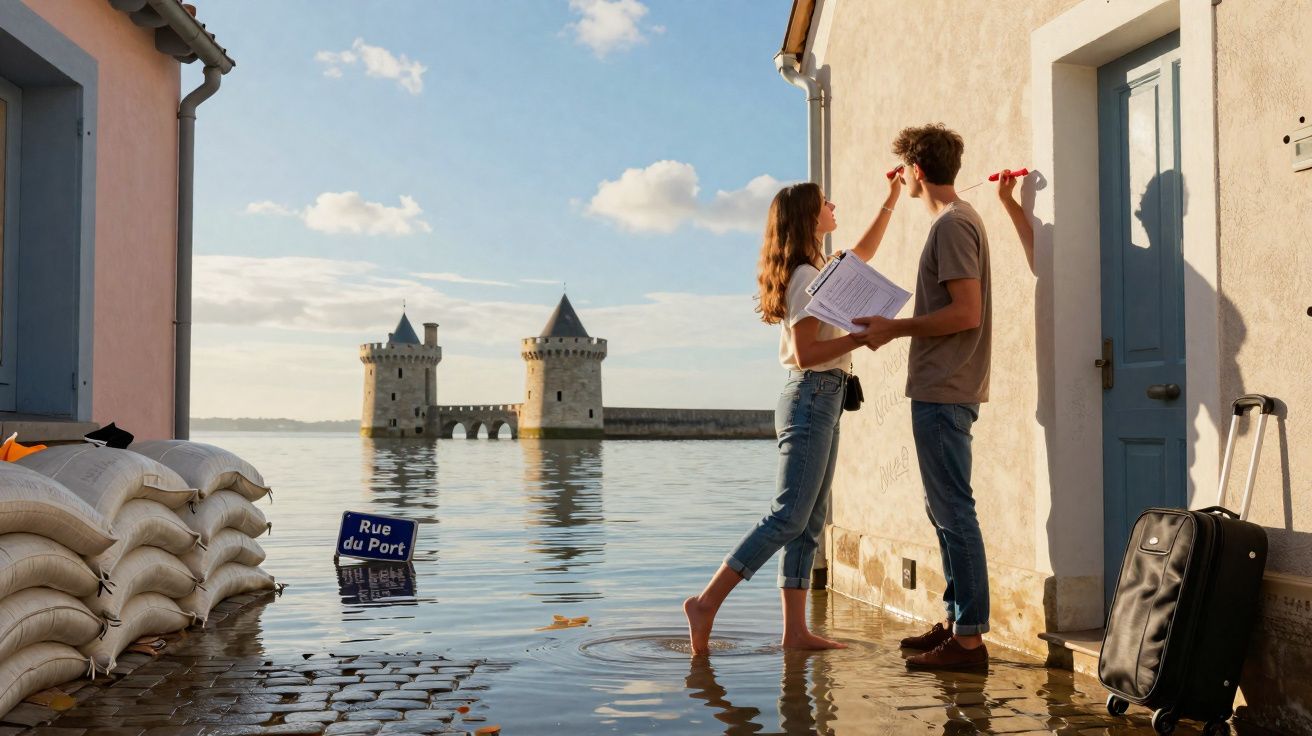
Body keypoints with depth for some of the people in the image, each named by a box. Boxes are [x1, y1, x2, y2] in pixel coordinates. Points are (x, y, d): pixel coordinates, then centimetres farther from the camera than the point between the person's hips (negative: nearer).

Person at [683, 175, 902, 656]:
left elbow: (861, 255, 36)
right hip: (811, 397, -10)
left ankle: (795, 630, 6)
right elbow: (806, 354, -17)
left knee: (810, 522, 5)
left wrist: (890, 203, 35)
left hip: (821, 400, 10)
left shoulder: (814, 272, 18)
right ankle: (706, 603, -13)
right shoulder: (806, 277, -11)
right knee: (789, 516, -14)